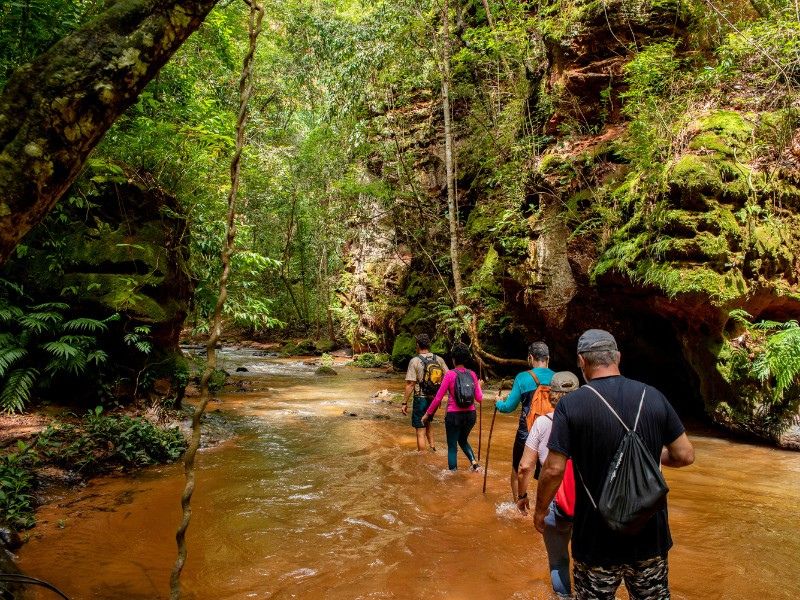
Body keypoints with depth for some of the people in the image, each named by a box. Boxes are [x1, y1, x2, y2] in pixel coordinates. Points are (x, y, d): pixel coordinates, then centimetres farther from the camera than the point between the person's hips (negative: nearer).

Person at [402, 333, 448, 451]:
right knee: (427, 423, 29)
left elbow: (410, 384, -15)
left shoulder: (415, 361, -12)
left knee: (420, 431, 5)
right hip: (435, 399, 5)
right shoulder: (439, 360, 0)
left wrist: (404, 403, -8)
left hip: (421, 399, -5)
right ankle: (432, 446, 27)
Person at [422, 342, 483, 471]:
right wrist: (478, 386, 20)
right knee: (463, 440, 27)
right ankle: (473, 461, 8)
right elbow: (479, 398, 1)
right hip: (470, 415, 4)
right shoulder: (472, 374, -2)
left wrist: (427, 414, 0)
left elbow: (438, 398, -10)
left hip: (454, 415, -4)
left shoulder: (450, 374, -12)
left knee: (452, 446, 10)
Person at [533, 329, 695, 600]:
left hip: (597, 539, -3)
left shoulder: (571, 404, -15)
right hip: (649, 533, 3)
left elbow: (554, 469, -16)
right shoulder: (653, 396, -5)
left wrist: (541, 509, 1)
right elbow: (685, 455, 0)